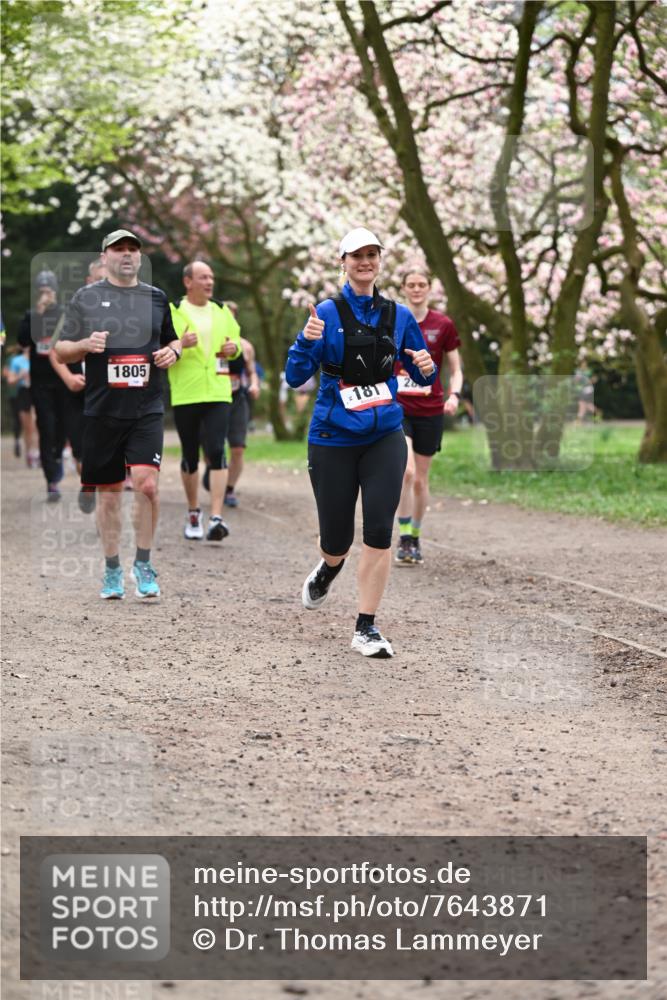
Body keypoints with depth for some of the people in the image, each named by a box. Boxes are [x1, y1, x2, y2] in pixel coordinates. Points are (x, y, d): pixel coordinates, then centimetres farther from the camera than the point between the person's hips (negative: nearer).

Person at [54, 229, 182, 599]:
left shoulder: (157, 298, 10)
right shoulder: (85, 298, 5)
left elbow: (173, 339, 24)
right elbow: (61, 351, 7)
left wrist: (173, 350, 1)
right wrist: (85, 344, -14)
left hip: (147, 411, 0)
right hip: (102, 412, 0)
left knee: (146, 483, -16)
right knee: (108, 492, 6)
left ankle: (143, 563, -1)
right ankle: (112, 570, 19)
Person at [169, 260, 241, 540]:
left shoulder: (222, 312, 12)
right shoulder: (172, 312, -1)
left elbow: (236, 341, 24)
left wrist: (233, 348, 1)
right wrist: (179, 345, -23)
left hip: (218, 394, 2)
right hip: (185, 395, -2)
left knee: (216, 452, -11)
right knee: (190, 457, 8)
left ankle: (216, 518, -16)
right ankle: (193, 514, 25)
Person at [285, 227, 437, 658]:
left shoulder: (398, 315, 6)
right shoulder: (328, 313, -5)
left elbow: (423, 376, 14)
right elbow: (296, 377, -11)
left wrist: (427, 368, -9)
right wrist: (308, 340, -29)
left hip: (384, 437, 2)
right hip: (334, 440, -2)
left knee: (379, 528, -12)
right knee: (337, 537, 5)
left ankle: (367, 629, -4)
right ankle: (329, 569, 44)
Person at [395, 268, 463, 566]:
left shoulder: (443, 325, 2)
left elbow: (456, 369, 6)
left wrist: (454, 395, -11)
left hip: (430, 411, 1)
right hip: (396, 408, -1)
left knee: (420, 479, 8)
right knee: (406, 471, -20)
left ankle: (415, 536, 26)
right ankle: (404, 538, -12)